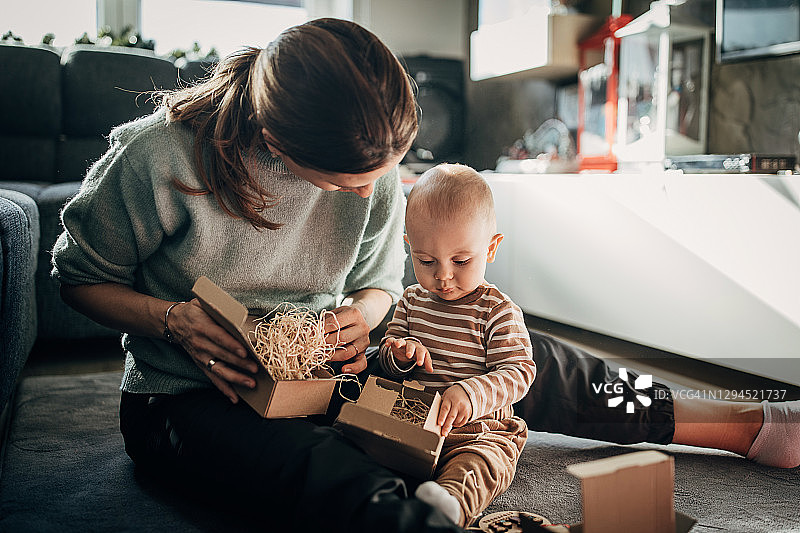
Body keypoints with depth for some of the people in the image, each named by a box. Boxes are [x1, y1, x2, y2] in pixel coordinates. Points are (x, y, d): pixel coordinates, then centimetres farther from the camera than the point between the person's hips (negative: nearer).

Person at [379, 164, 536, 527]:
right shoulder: (411, 301, 10)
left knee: (478, 464, -36)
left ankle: (448, 503, -61)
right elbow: (386, 361, 14)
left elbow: (517, 374, -12)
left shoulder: (498, 311, -5)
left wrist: (472, 394, -32)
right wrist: (400, 354, -13)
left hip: (479, 432, -5)